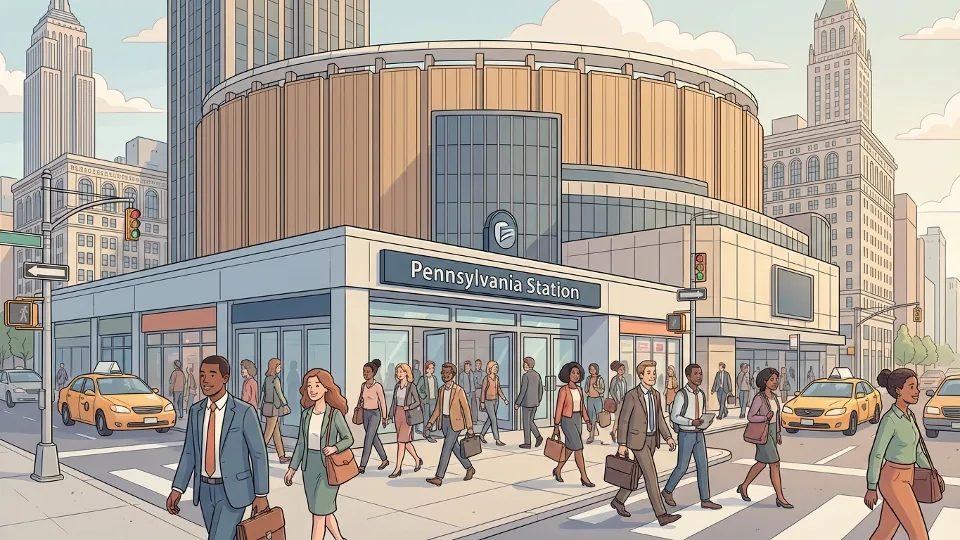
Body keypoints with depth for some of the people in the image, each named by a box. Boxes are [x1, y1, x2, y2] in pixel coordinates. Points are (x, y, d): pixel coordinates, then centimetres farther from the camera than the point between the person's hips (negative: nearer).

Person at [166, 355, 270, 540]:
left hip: (233, 491, -6)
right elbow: (189, 453, 8)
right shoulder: (195, 411, 2)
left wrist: (261, 495, -9)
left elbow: (259, 454, -10)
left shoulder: (244, 412, -15)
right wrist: (176, 489, 0)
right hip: (206, 490, 6)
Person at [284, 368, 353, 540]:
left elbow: (349, 439, -5)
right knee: (325, 511, 16)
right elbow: (301, 443, 9)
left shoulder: (335, 414, -13)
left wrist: (334, 448, -24)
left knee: (319, 514, -5)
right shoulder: (306, 413, 2)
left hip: (329, 468, -6)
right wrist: (292, 468, 9)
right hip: (309, 467, 6)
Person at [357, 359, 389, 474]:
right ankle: (384, 460, 31)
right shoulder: (363, 385, 2)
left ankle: (362, 466, -6)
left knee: (368, 440, -10)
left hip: (375, 414, -6)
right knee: (374, 439, 15)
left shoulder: (378, 386, -14)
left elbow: (383, 402, -7)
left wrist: (384, 418, -3)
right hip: (365, 414, 7)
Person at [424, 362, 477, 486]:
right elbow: (438, 408, 12)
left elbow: (466, 409, -10)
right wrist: (430, 422, 4)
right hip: (444, 421, 7)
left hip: (455, 423, -7)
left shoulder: (459, 390, -13)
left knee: (446, 449, -9)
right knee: (455, 448, 15)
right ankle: (469, 468, 33)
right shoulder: (441, 389, 6)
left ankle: (439, 477, -8)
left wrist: (470, 427, -11)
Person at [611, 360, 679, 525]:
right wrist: (622, 445, -13)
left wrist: (668, 437, -1)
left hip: (651, 439, 8)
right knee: (651, 477, -11)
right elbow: (623, 421, -12)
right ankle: (662, 515, -9)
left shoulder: (656, 394, 7)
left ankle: (618, 501, 34)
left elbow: (659, 419, 11)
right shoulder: (632, 395, -15)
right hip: (637, 440, -8)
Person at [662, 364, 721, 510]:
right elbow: (674, 416, -14)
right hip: (685, 435, -6)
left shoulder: (702, 395, 8)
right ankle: (668, 491, 22)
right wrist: (691, 422, -25)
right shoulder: (682, 394, -14)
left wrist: (704, 421, -4)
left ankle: (705, 500, 8)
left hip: (699, 435, 6)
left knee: (703, 466, 3)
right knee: (682, 467, 0)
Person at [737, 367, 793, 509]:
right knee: (775, 464, -8)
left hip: (772, 432, 8)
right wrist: (766, 418, -28)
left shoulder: (774, 396, 6)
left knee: (761, 464, 15)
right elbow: (750, 417, -15)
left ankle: (744, 487, 31)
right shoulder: (759, 398, -18)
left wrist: (778, 433, 15)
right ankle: (780, 498, 2)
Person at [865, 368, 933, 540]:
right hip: (893, 481, -9)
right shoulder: (889, 419, -21)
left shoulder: (908, 416, 6)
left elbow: (915, 448, 17)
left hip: (904, 478, 9)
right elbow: (876, 455, -18)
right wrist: (871, 489, -14)